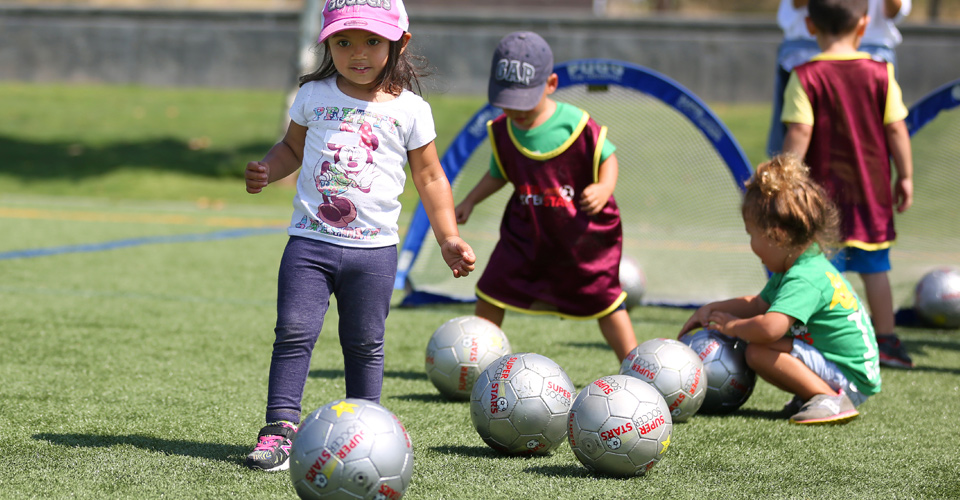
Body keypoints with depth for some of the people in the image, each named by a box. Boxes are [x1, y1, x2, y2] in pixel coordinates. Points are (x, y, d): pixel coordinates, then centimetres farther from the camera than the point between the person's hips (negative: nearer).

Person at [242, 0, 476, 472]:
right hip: (310, 240, 1)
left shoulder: (410, 110, 2)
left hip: (374, 248, -1)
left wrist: (448, 239, 3)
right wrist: (265, 169, -2)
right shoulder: (313, 96, 6)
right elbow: (292, 148, 19)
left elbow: (429, 178, 8)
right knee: (294, 331, -8)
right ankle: (280, 428, -7)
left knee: (364, 343, 6)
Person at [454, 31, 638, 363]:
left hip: (582, 233, -3)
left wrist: (604, 188, -24)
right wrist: (470, 201, 0)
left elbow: (607, 157, -5)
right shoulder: (502, 132, -5)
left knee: (604, 300, 4)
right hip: (526, 232, 4)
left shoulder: (576, 125, -19)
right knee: (490, 292, 1)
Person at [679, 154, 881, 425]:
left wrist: (732, 326, -17)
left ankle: (831, 399, -20)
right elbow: (759, 304, 23)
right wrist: (710, 309, 17)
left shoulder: (803, 280, -23)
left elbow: (769, 327, -37)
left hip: (851, 379, -11)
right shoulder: (811, 265, 10)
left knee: (758, 351, -21)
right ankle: (810, 394, 13)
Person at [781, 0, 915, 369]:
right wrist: (905, 176, 7)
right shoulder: (880, 73, -2)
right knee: (875, 268, 13)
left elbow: (798, 135, -13)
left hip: (825, 187, -3)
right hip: (872, 187, 3)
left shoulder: (806, 77, -9)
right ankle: (886, 341, 20)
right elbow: (896, 129, -1)